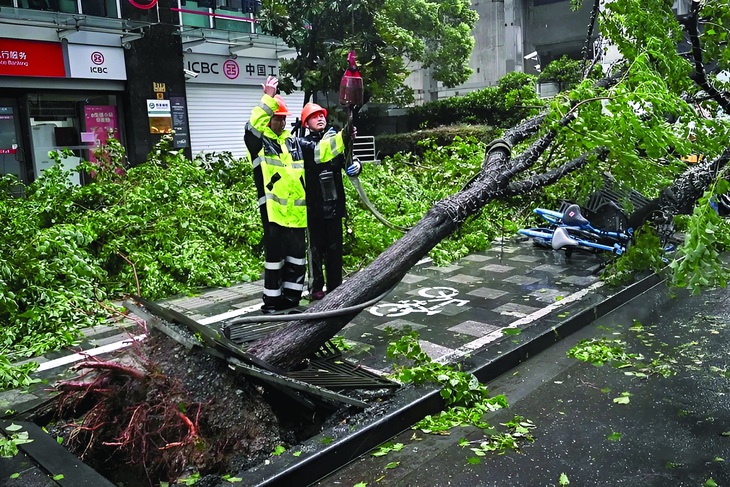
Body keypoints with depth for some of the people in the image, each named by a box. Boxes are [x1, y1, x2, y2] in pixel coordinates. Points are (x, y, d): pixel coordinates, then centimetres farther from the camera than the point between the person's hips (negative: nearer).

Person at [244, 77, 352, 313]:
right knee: (275, 255, 2)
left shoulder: (294, 142, 16)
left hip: (297, 211, 6)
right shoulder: (258, 142, 0)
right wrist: (269, 98, -25)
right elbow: (253, 126, -20)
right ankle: (272, 299, 14)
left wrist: (343, 138, 0)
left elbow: (320, 151, 12)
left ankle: (291, 297, 25)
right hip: (273, 211, -6)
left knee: (296, 254, 12)